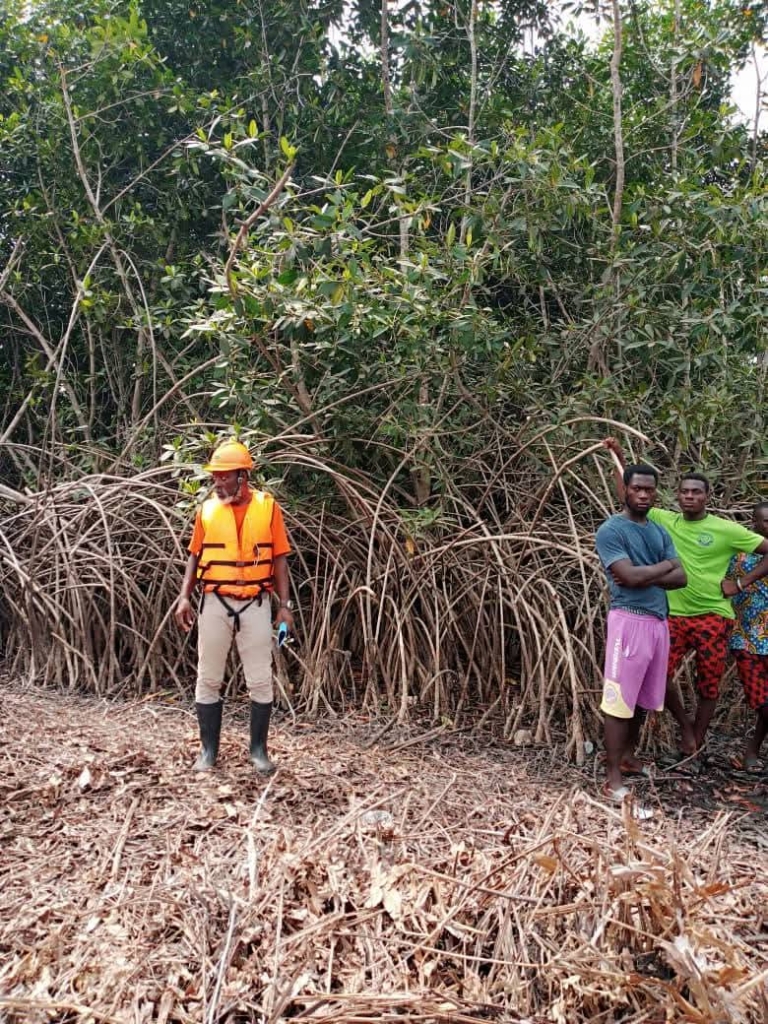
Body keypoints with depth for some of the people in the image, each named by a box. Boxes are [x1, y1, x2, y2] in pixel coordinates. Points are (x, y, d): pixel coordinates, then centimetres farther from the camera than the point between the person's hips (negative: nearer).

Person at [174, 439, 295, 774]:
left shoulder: (268, 506, -3)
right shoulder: (207, 508, 2)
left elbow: (279, 558, 1)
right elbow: (195, 556, 8)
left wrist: (285, 604, -4)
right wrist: (184, 597, -3)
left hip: (256, 604, -1)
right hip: (215, 604, 2)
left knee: (260, 680, 4)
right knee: (208, 680, 7)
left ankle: (258, 749, 18)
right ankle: (209, 749, 20)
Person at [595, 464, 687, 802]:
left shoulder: (660, 531, 14)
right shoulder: (611, 530, -7)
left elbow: (681, 578, 6)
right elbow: (630, 576, -18)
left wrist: (644, 576, -11)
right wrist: (665, 565, -2)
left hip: (659, 621, 7)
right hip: (629, 620, -7)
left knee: (643, 698, 16)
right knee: (619, 701, -5)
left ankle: (628, 756, 33)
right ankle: (613, 778, 1)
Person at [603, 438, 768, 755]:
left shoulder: (725, 530, -5)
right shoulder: (665, 522, 3)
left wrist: (741, 583, -7)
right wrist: (618, 457, 1)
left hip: (712, 616, -2)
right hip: (674, 615, 2)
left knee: (709, 682, 7)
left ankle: (698, 739, 25)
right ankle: (684, 724, 18)